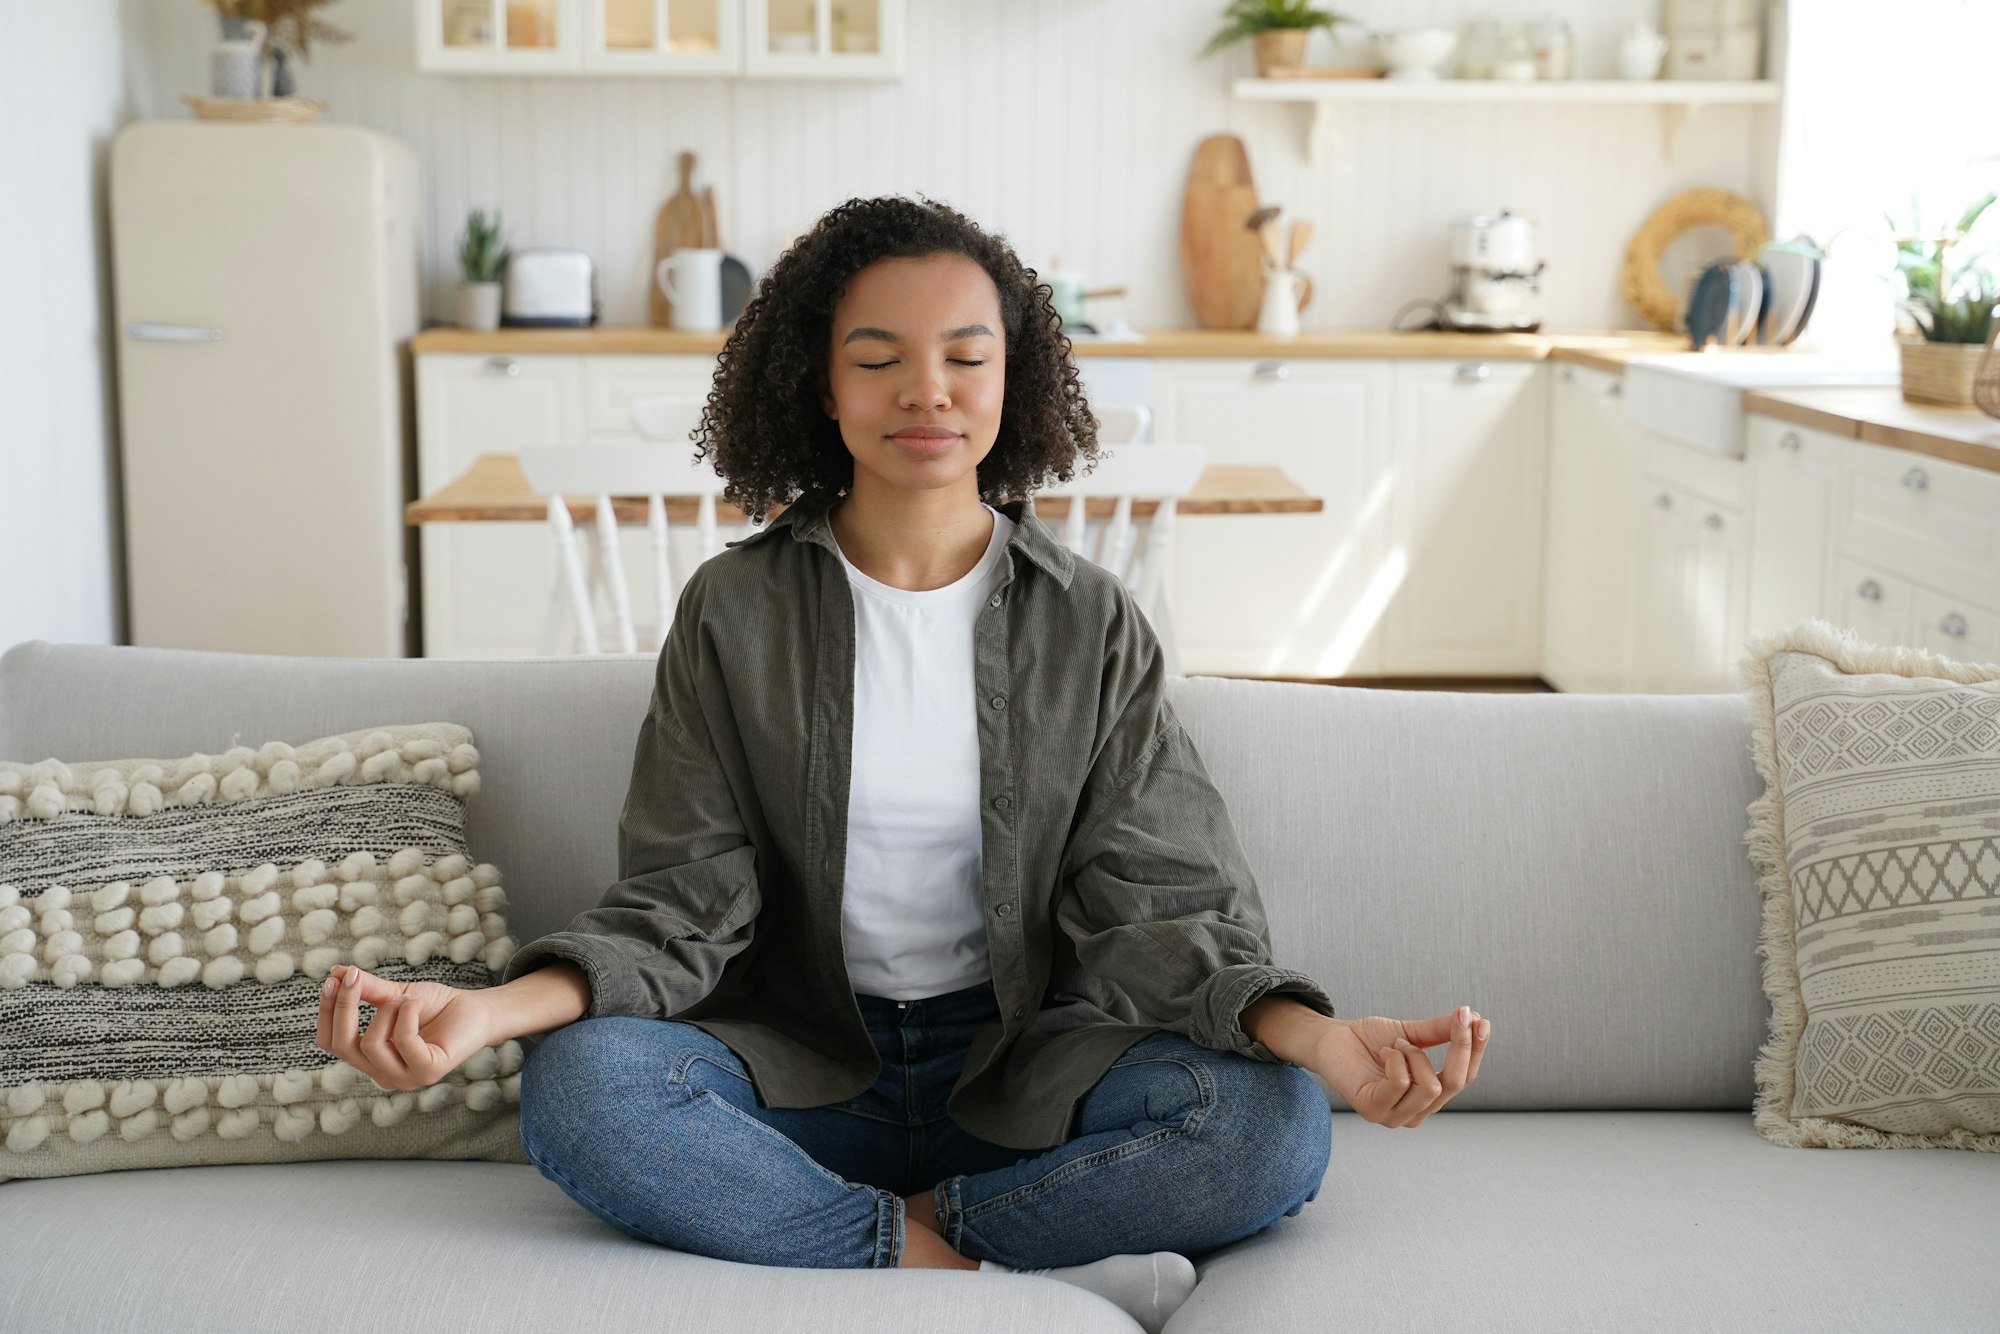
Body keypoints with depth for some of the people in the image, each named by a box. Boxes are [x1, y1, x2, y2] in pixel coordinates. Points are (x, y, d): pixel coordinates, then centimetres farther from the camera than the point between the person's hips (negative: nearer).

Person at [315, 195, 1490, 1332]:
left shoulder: (1091, 622, 1)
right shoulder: (734, 611, 0)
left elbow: (1150, 902, -4)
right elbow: (685, 901, -5)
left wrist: (1313, 1035, -25)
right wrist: (496, 1009, -25)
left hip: (1020, 1064, 0)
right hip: (805, 1065, 0)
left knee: (1275, 1127, -27)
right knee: (579, 1086, -31)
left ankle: (916, 1225, -16)